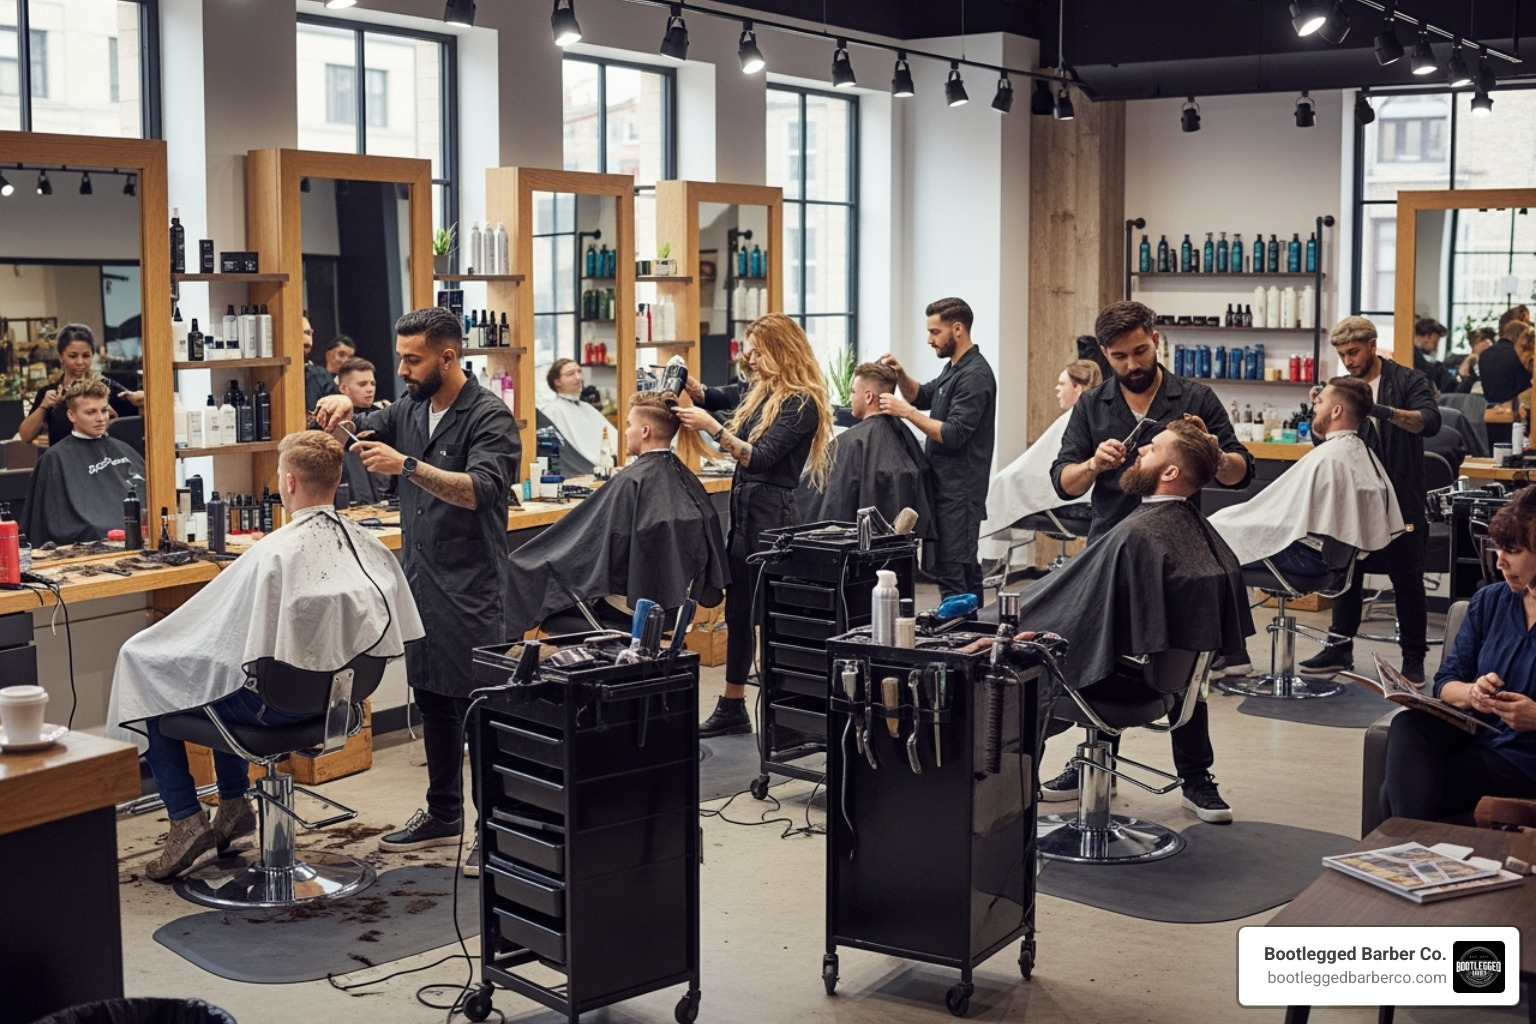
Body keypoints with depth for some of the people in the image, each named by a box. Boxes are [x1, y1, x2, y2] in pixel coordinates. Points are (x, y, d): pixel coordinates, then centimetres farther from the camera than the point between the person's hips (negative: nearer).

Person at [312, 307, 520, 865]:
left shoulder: (489, 417, -12)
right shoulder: (410, 411, 10)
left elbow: (482, 489, -26)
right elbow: (356, 432, 20)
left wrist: (407, 466, -33)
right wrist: (343, 408, -3)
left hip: (470, 588, -8)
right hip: (419, 582, 8)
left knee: (477, 705, -4)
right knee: (432, 699, 16)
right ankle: (443, 815, 29)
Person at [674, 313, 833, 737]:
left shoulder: (801, 403, -13)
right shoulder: (759, 391, 12)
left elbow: (761, 458, -21)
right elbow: (712, 397, 26)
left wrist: (713, 428, -27)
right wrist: (687, 382, 6)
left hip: (771, 513, -9)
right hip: (743, 509, 9)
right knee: (737, 608, 14)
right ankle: (732, 708, 23)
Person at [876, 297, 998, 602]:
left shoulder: (974, 376, -15)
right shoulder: (954, 368, 15)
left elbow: (953, 436, -21)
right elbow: (921, 396, 24)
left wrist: (907, 412, -18)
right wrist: (901, 375, 5)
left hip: (959, 490, -10)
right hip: (946, 485, 10)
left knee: (952, 571, -12)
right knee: (965, 568, 13)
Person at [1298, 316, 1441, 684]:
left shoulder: (1408, 382, -5)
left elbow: (1429, 421, -22)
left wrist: (1386, 412, -38)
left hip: (1400, 501, -5)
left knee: (1407, 579, 3)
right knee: (1346, 574, 12)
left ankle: (1413, 658, 11)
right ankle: (1340, 648, 23)